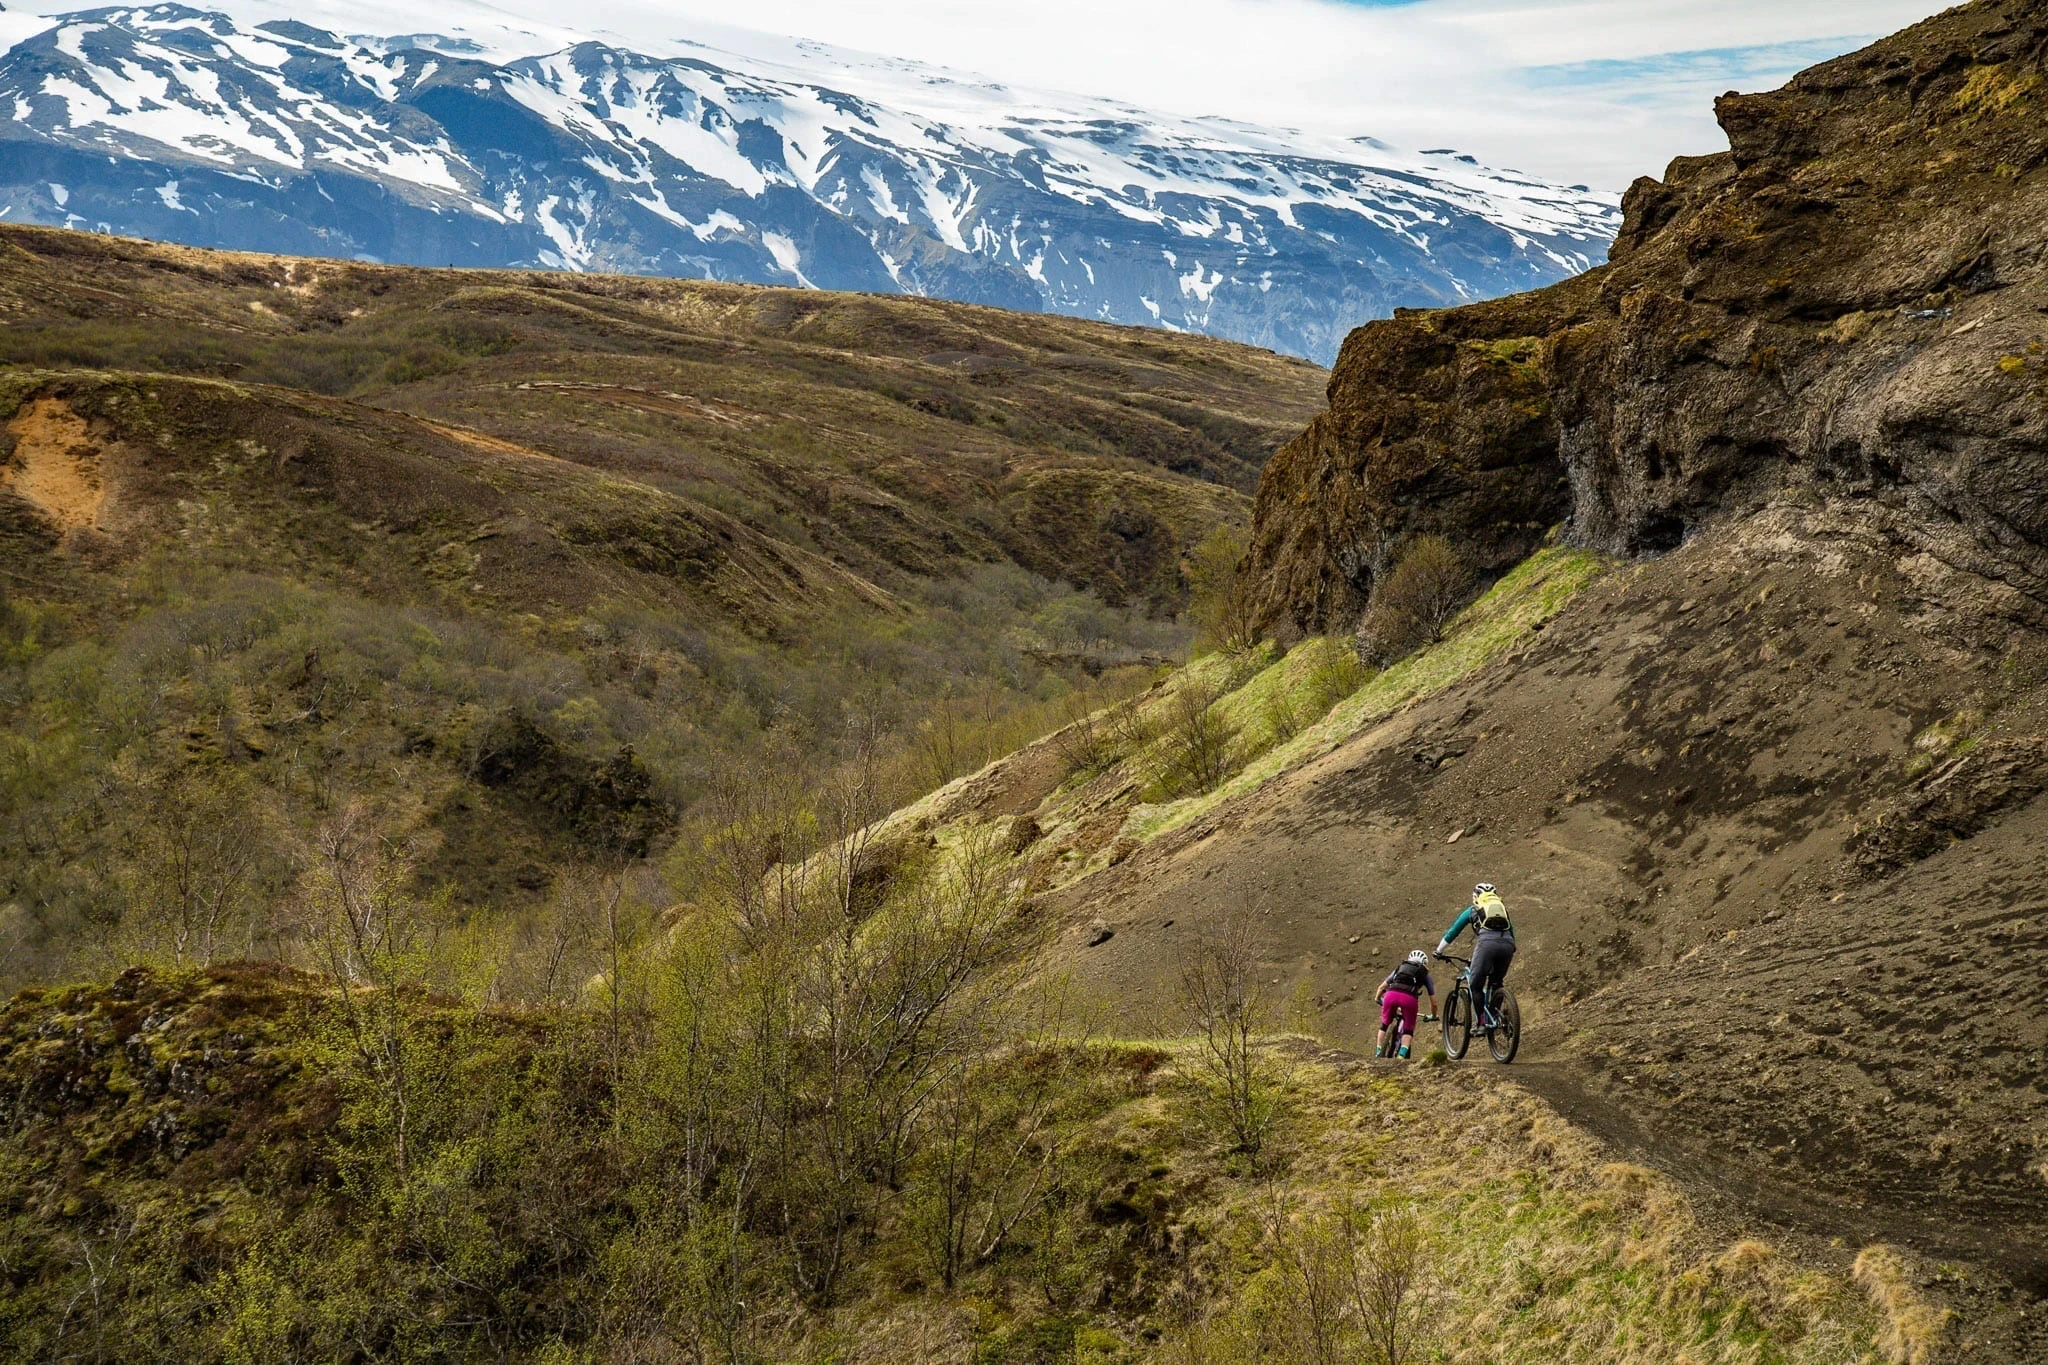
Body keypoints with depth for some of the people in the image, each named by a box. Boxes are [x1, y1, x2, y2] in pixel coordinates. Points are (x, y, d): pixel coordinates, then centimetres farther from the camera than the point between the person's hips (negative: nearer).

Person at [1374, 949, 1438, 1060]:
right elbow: (1433, 1002, 27)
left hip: (1391, 994, 2)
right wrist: (1433, 1016, 44)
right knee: (1408, 1031, 16)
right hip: (1409, 998, -2)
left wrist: (1377, 999, 54)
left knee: (1384, 1025, 23)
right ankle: (1402, 1055, -4)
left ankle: (1378, 1054, 19)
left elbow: (1382, 986, 36)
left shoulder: (1400, 968, 33)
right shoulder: (1425, 975, 28)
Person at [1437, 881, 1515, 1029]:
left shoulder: (1473, 910, 25)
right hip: (1507, 944, 3)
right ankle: (1494, 1017, 15)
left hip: (1487, 942, -3)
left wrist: (1439, 951, 41)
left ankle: (1482, 1023, -2)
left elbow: (1453, 931, 30)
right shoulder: (1503, 908, 33)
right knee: (1496, 983, 24)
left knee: (1476, 986, 7)